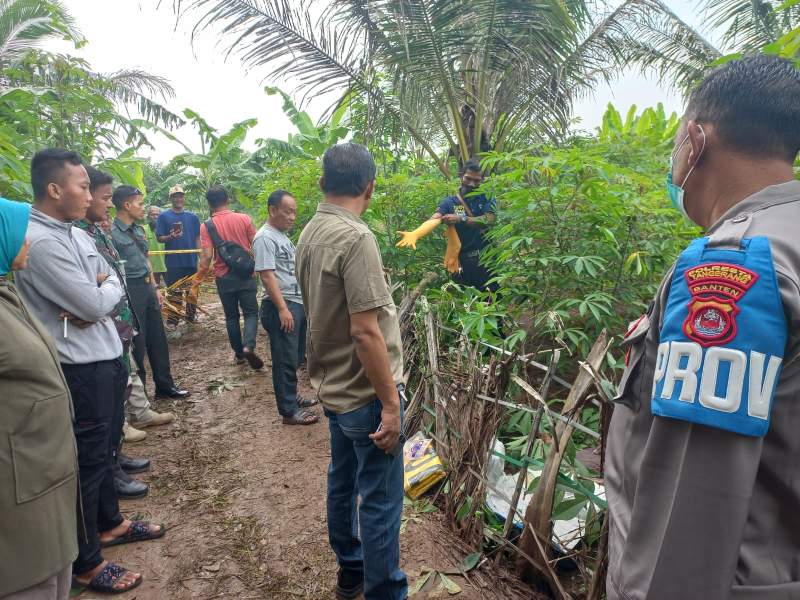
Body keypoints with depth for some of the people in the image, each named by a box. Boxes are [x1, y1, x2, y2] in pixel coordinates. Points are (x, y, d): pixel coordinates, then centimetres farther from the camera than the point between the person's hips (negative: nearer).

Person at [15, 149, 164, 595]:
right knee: (87, 459, 4)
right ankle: (86, 563, 21)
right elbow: (96, 303, -22)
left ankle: (109, 522, 42)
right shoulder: (41, 242, -20)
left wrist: (98, 297, -9)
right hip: (80, 369, -9)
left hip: (106, 357, 9)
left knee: (103, 449, 22)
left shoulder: (78, 235, 10)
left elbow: (116, 288, 11)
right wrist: (107, 289, -1)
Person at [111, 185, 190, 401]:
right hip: (129, 289, -8)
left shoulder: (139, 229, 11)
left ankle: (165, 385, 28)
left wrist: (155, 287, 18)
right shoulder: (112, 233, -15)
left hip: (147, 287, 8)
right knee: (136, 343, 2)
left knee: (158, 339, 15)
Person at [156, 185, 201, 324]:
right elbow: (159, 238, -1)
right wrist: (170, 237, -21)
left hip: (191, 261, 3)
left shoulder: (192, 217, 9)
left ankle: (191, 318, 24)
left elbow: (197, 238, 10)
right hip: (173, 262, -3)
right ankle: (172, 323, 7)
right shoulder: (164, 216, 1)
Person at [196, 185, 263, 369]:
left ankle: (239, 353, 21)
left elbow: (206, 257, -12)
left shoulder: (206, 226, -6)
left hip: (224, 277, 1)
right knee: (251, 312, 7)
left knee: (231, 316, 14)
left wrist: (197, 282, -5)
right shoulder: (244, 219, -5)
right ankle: (248, 346, -15)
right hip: (246, 275, 0)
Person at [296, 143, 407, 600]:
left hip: (333, 386, 9)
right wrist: (390, 402, -18)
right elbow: (365, 331, -25)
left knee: (343, 482, 22)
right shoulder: (356, 238, -22)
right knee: (380, 501, 5)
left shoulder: (310, 234, 5)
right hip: (365, 393, -9)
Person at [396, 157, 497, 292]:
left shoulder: (487, 198, 2)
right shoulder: (450, 202, 1)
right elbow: (433, 220, -16)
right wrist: (415, 234, -36)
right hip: (463, 262, 0)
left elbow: (489, 220, -15)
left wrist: (461, 219, -25)